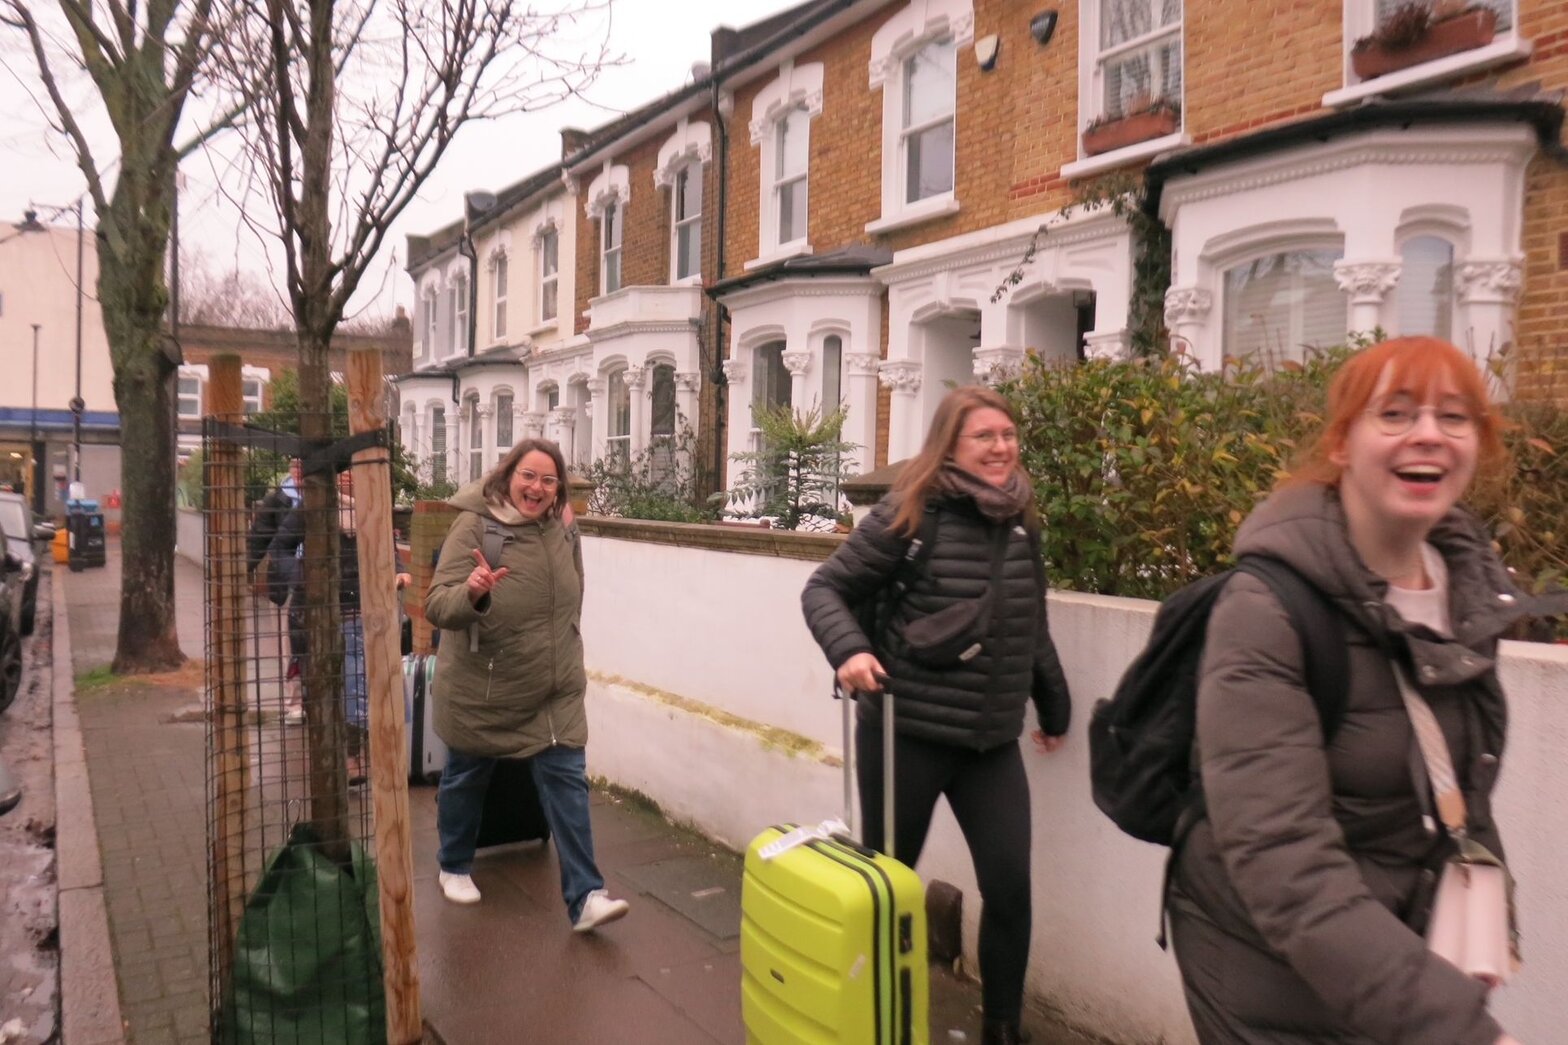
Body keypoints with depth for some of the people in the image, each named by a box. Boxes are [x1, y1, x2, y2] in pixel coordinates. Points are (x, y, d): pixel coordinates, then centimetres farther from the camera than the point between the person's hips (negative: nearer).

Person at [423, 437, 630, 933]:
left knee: (566, 780, -3)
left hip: (555, 688, 4)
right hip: (482, 690, -3)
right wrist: (471, 592, -46)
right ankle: (455, 868, 41)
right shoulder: (474, 526, -18)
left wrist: (570, 659, 19)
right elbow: (436, 606, -26)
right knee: (466, 779, 16)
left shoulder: (561, 529, -1)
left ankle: (584, 897, 1)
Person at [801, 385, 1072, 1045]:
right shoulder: (910, 514, -11)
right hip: (906, 733, -4)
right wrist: (848, 649, -25)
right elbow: (825, 589, -7)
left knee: (1010, 887, 2)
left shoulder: (1021, 524, 5)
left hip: (992, 740, 4)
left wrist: (1054, 706, 25)